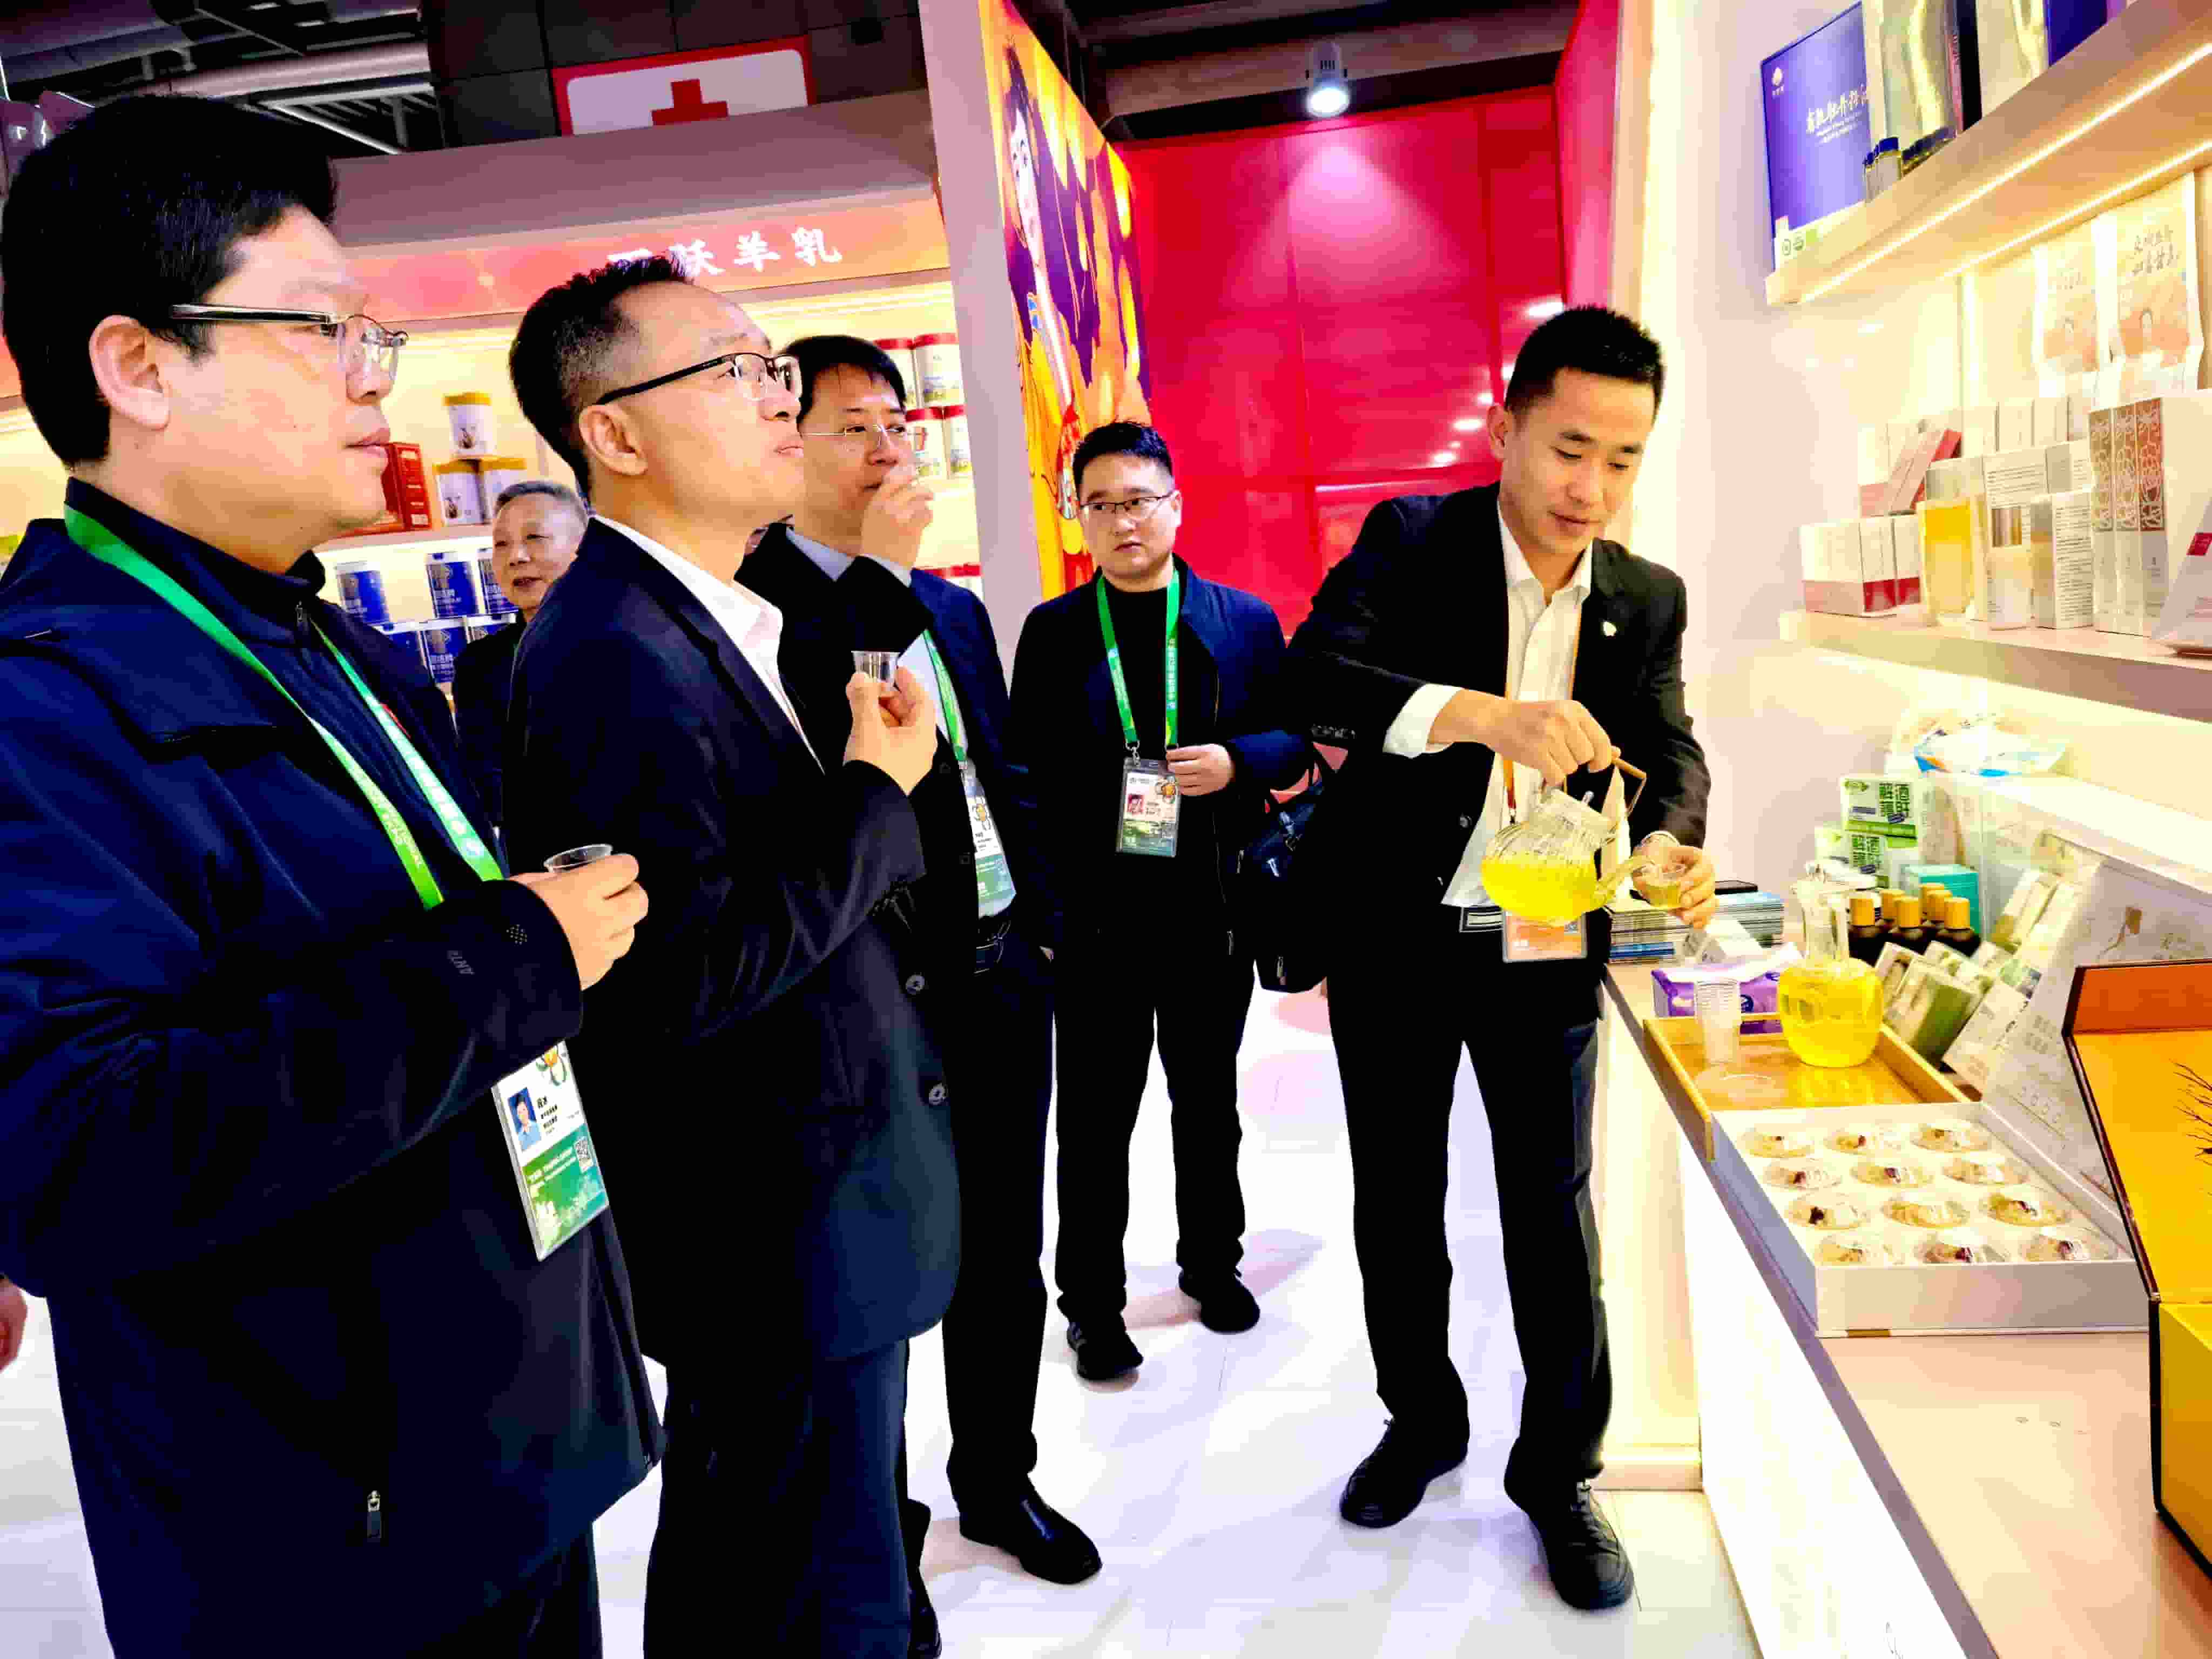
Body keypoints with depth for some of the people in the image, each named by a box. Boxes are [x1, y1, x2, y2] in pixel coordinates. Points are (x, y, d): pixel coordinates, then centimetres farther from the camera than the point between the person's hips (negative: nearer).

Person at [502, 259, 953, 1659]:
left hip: (797, 1207, 10)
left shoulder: (725, 623, 9)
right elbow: (695, 973, -29)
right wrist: (879, 792, -19)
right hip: (784, 1241, -10)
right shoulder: (614, 653, -23)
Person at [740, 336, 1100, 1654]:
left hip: (1002, 976, 7)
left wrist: (1040, 936, 13)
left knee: (1004, 1256, 20)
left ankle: (1000, 1475, 41)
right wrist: (879, 570, -23)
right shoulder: (752, 599, -11)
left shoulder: (955, 605, 13)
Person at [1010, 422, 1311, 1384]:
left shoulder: (1244, 621, 2)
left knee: (1209, 1103, 18)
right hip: (1095, 916, -1)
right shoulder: (1052, 632, 2)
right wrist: (1037, 892, -8)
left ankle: (1212, 1264, 38)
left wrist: (1237, 761, -17)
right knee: (1094, 1119, 7)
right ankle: (1092, 1301, 22)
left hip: (1210, 909, 1)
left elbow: (1294, 743, 4)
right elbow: (1027, 768, 0)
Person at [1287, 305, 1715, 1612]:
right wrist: (1486, 712, -40)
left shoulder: (1650, 599, 2)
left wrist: (1670, 844, -27)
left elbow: (1671, 749, -3)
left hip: (1550, 948, 2)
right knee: (1397, 1198, 13)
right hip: (1395, 932, -1)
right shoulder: (1412, 541, -9)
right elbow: (1317, 677, -24)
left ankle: (1559, 1469, 28)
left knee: (1555, 1210, 7)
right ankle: (1424, 1421, 37)